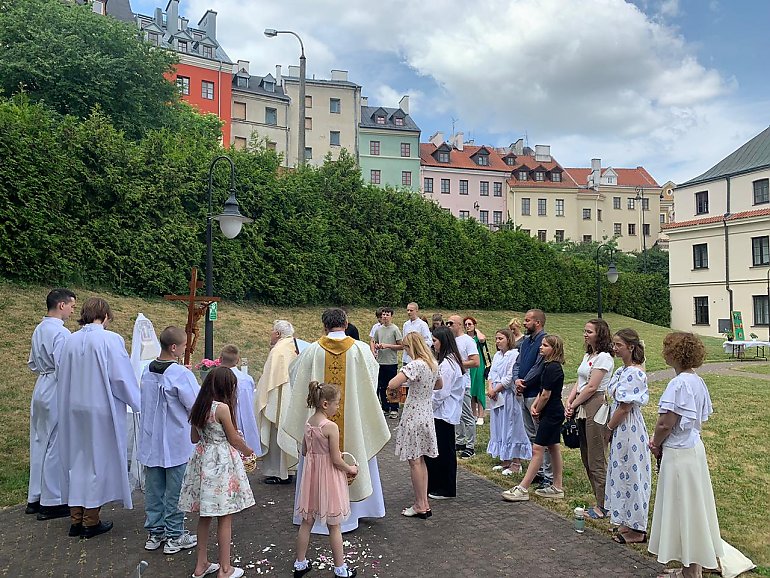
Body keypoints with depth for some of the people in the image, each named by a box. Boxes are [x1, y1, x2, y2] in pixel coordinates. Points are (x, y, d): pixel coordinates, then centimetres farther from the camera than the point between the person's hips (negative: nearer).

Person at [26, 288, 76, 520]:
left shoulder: (39, 329, 10)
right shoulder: (61, 333, -19)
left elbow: (32, 364, 17)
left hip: (41, 389, 9)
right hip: (56, 393, -9)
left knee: (39, 444, 16)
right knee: (56, 447, 0)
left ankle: (35, 498, 27)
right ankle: (52, 502, 10)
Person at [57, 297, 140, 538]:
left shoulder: (71, 340, 1)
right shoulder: (110, 340, -15)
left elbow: (64, 378, 9)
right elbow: (122, 377, -14)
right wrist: (137, 402, 1)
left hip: (74, 410, 6)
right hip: (101, 410, -5)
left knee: (77, 459, 16)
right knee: (99, 460, 7)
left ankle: (76, 519, 25)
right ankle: (91, 521, 16)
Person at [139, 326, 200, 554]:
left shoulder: (148, 370, 2)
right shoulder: (180, 373, -20)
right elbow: (197, 405, -17)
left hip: (151, 442, 6)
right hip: (176, 444, -6)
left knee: (153, 490, 15)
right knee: (175, 491, 7)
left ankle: (154, 533, 26)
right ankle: (174, 536, 17)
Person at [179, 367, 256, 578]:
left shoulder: (199, 407, 4)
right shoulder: (222, 407, -17)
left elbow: (194, 438, 14)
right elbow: (234, 438, -9)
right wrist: (248, 450, 9)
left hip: (202, 460, 7)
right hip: (221, 463, -7)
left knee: (205, 515, 17)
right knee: (225, 518, 4)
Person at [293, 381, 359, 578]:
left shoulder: (308, 423, 0)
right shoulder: (331, 427, -22)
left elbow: (305, 451, 9)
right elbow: (336, 460, -19)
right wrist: (350, 469, -2)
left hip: (311, 475, 7)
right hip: (328, 477, -6)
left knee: (307, 521, 18)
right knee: (334, 526, 7)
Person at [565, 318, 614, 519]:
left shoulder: (604, 357, -11)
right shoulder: (587, 356, 17)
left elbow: (592, 387, -15)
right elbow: (579, 382, 14)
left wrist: (574, 404, -9)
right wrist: (569, 402, 1)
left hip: (596, 407, -10)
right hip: (583, 409, 10)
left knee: (597, 459, -4)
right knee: (586, 458, 13)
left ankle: (603, 506, 6)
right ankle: (600, 501, 23)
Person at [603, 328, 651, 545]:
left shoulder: (634, 373, -20)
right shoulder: (622, 370, 9)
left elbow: (624, 407, -20)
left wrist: (608, 428, -10)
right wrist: (611, 428, 11)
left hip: (628, 429, -10)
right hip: (621, 429, 10)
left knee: (630, 476, 2)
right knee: (622, 475, 17)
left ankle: (636, 529, 16)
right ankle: (628, 523, 30)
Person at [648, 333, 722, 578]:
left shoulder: (679, 384, -22)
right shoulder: (698, 381, 6)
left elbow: (665, 423, -23)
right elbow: (701, 418, 14)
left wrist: (656, 444, -3)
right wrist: (661, 443, 10)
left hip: (678, 453, -9)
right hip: (694, 446, 9)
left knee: (683, 507, 4)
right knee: (693, 505, 17)